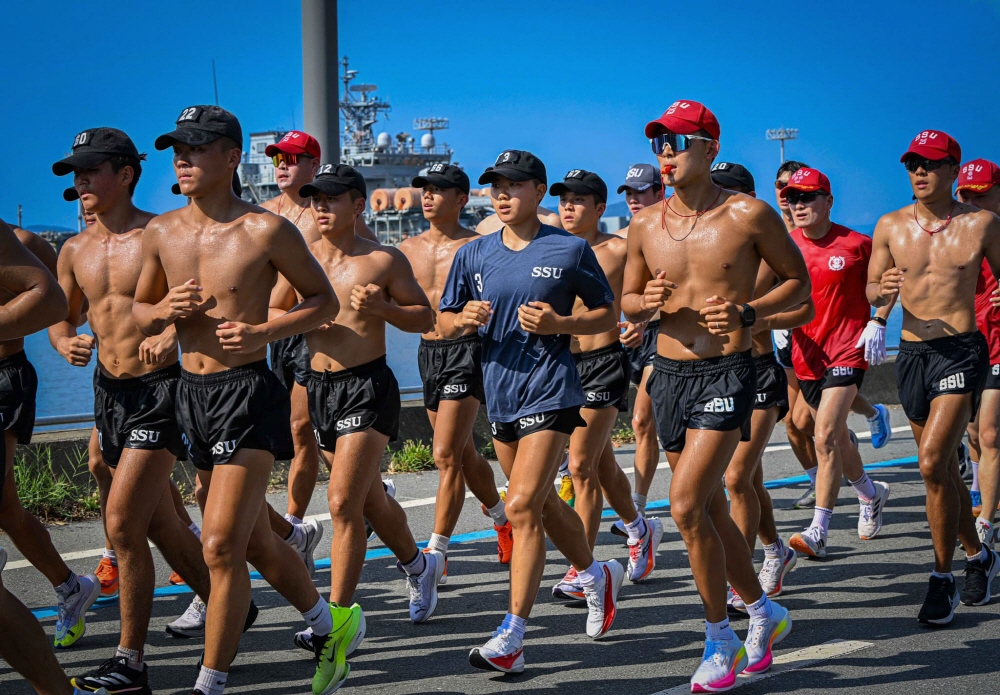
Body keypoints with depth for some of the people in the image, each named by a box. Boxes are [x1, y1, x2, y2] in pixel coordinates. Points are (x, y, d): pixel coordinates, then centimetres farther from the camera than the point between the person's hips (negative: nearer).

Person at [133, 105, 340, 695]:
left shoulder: (265, 231, -9)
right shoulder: (162, 233, 6)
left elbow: (325, 301, 0)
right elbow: (139, 312, 17)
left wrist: (265, 332, -16)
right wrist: (163, 311, -6)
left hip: (249, 390, -6)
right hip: (192, 393, 7)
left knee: (221, 545, -11)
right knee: (256, 541, 17)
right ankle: (328, 629, 38)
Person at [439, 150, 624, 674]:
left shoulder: (569, 251, -4)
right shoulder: (474, 255, 7)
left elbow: (608, 316, 3)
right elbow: (442, 323, 12)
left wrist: (558, 324, -14)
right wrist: (465, 319, -11)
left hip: (550, 389, -6)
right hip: (499, 391, 6)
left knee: (523, 506, -15)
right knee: (541, 501, 20)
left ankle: (512, 637, -14)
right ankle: (597, 575, 46)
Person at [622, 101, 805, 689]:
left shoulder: (749, 215, -7)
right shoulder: (645, 226, 6)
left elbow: (799, 280, 3)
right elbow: (628, 303, 16)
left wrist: (748, 313, -14)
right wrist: (646, 302, -8)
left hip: (728, 371, -5)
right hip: (670, 372, 5)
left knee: (686, 505, -16)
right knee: (710, 510, 13)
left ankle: (721, 638, 0)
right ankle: (765, 611, 35)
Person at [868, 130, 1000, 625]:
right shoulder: (891, 226, 4)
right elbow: (873, 292, 8)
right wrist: (881, 288, -14)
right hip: (912, 353, 4)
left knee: (932, 463, -18)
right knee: (943, 469, 14)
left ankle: (942, 579, -9)